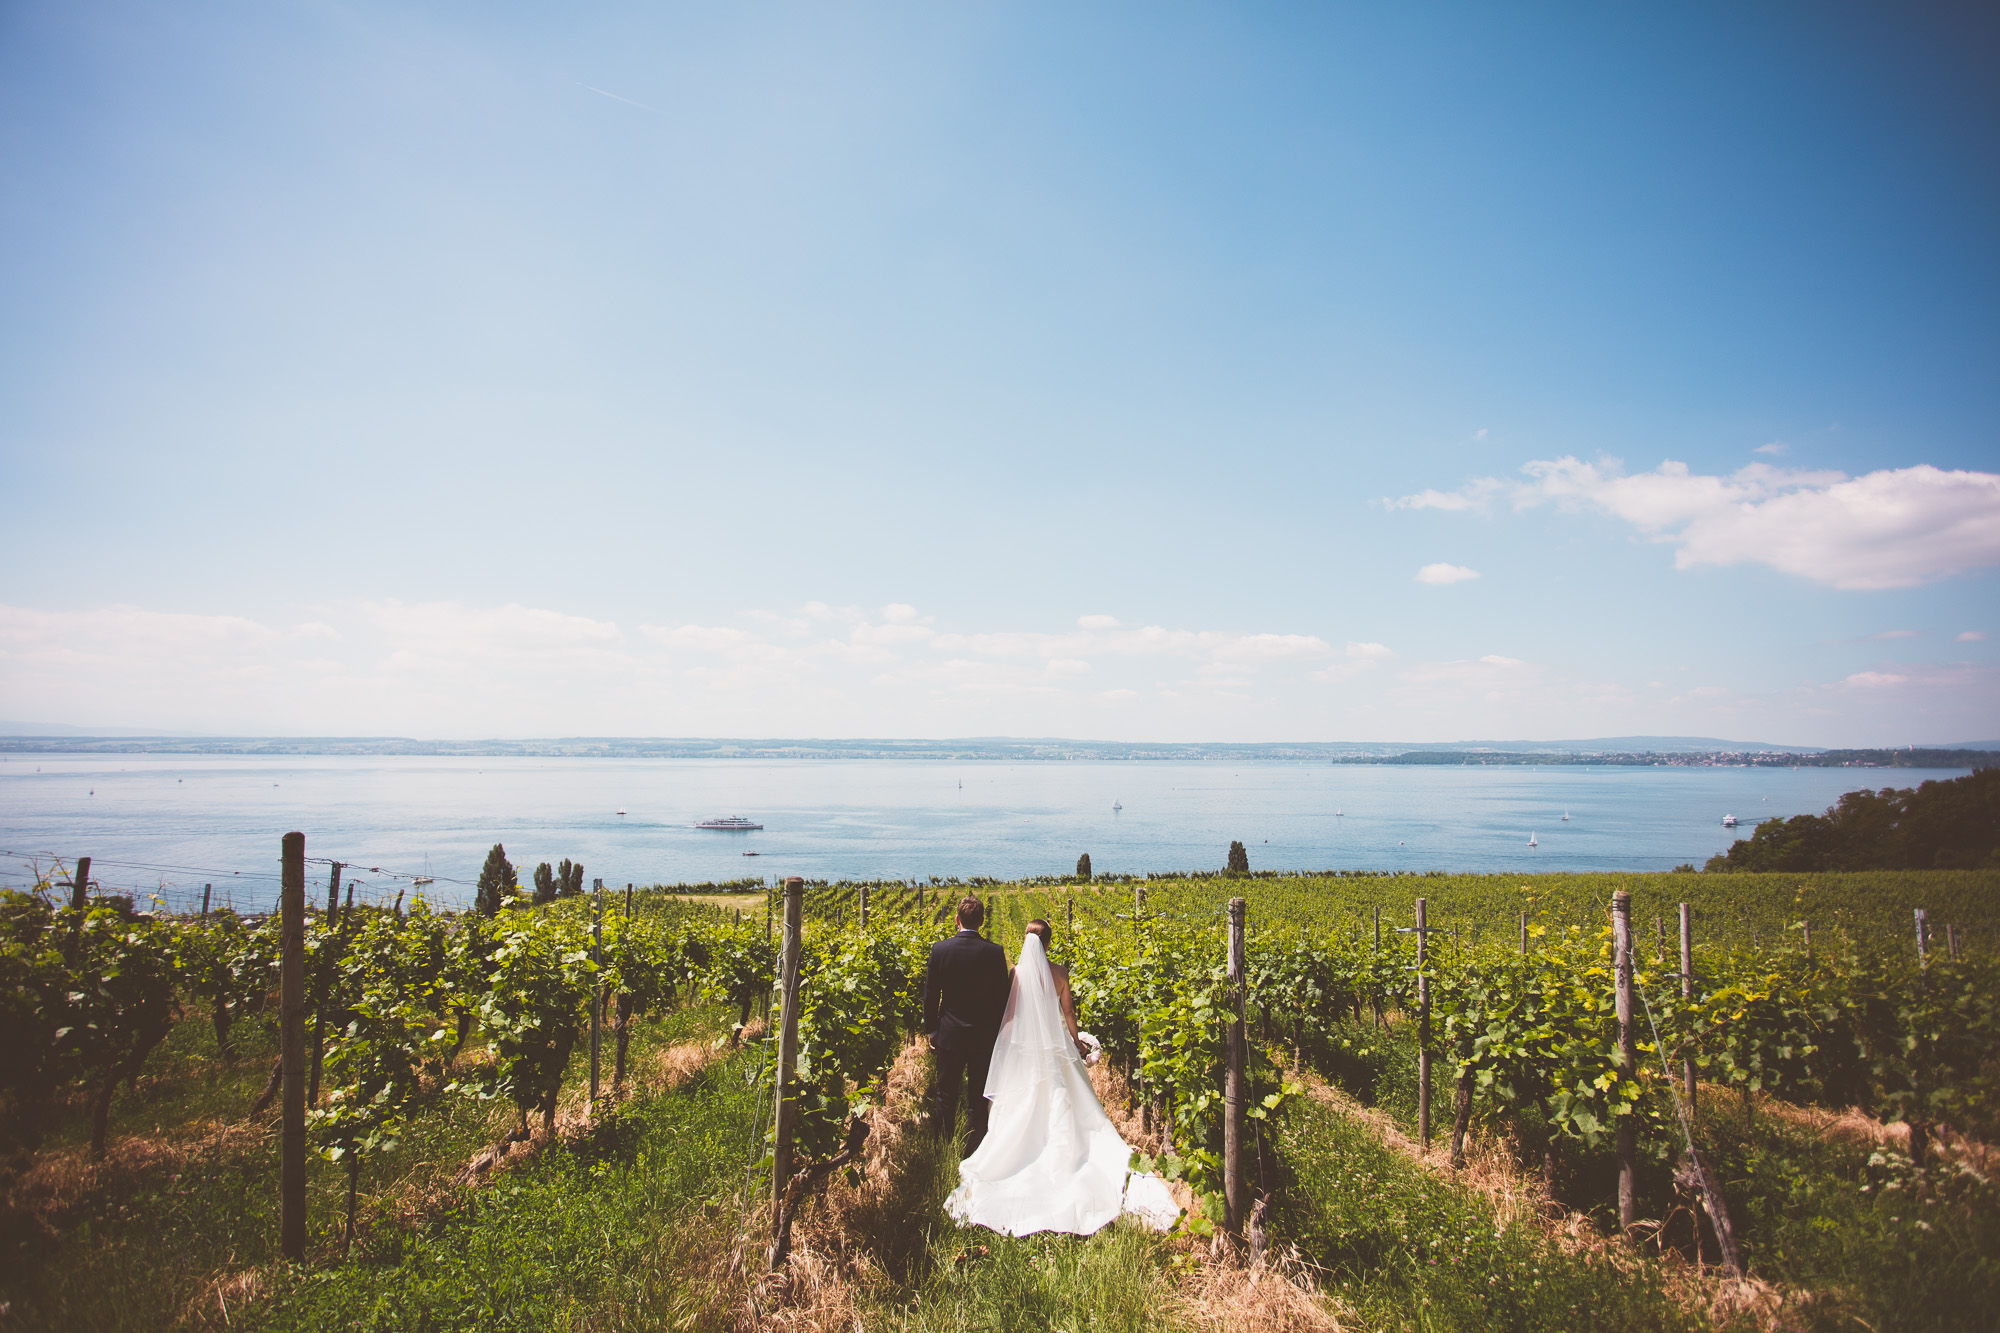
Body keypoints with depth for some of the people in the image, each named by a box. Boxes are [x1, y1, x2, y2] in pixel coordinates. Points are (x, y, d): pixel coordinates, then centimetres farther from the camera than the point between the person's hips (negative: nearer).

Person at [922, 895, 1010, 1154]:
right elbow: (1001, 997, -5)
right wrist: (998, 1031, 8)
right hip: (984, 1036, 0)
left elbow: (930, 995, -2)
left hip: (950, 1035, 0)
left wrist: (931, 1029, 9)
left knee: (945, 1097, 14)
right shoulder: (995, 952, -11)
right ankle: (973, 1155, 15)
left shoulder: (940, 949, -9)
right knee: (978, 1101, 11)